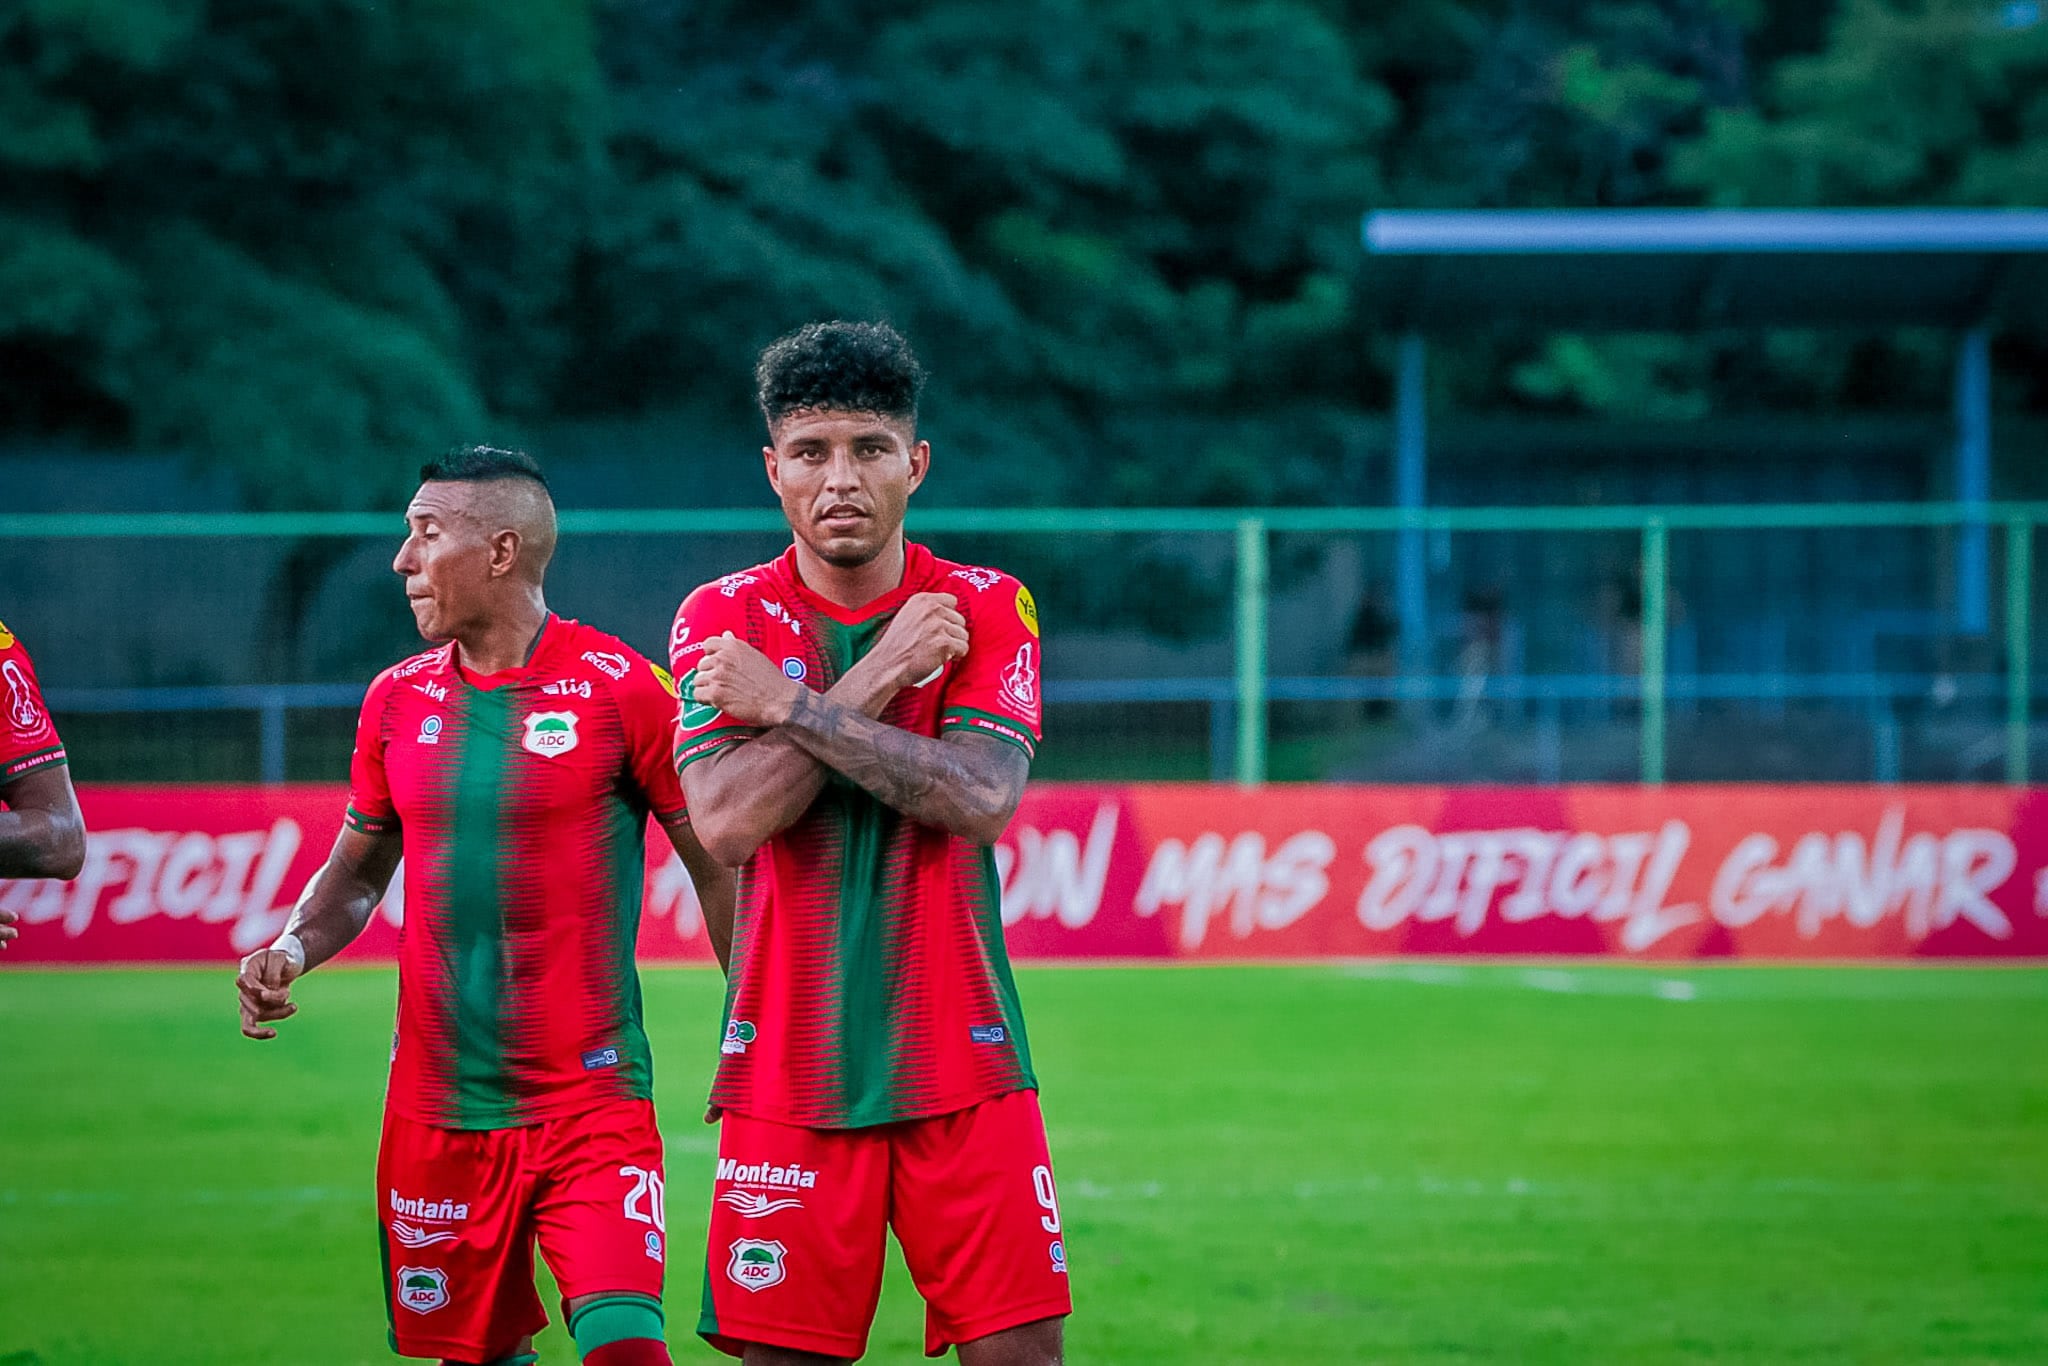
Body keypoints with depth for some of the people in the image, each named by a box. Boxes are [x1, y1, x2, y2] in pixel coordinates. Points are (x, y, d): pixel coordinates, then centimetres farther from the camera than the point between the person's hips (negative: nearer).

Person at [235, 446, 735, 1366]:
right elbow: (358, 869, 19)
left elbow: (719, 868, -2)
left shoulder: (621, 691, -7)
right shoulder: (397, 701, 8)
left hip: (590, 1105, -5)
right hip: (434, 1108, 5)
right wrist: (292, 951, -1)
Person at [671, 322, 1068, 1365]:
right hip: (790, 1071, 0)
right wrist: (883, 675, -12)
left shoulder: (986, 608, 4)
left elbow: (981, 800, -13)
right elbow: (726, 821, -13)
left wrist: (790, 704, -13)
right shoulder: (721, 619, 2)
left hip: (961, 1068, 0)